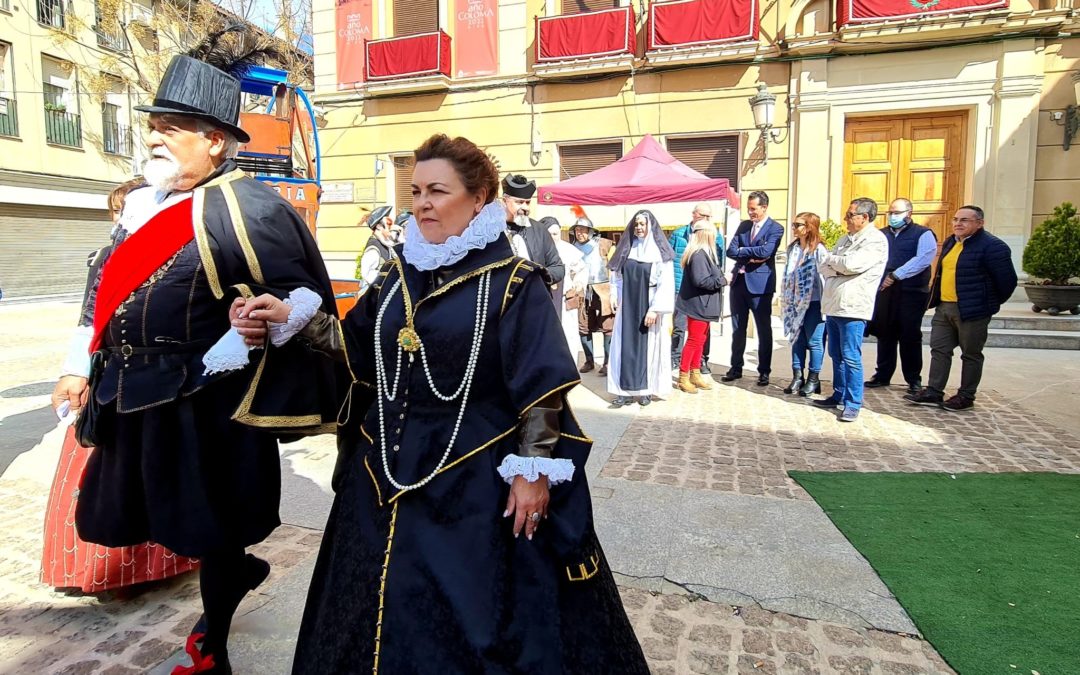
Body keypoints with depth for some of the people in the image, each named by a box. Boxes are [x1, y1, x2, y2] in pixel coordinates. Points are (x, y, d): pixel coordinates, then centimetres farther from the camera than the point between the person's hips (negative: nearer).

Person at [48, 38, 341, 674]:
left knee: (212, 534, 9)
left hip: (205, 406, -7)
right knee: (191, 523, 18)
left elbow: (304, 295, -19)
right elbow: (112, 295, 17)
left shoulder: (245, 208, -15)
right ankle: (240, 570, 47)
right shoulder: (143, 206, 9)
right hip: (137, 399, 8)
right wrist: (86, 370, 15)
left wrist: (229, 354, -22)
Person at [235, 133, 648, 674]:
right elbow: (359, 344, 11)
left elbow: (542, 387, -14)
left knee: (473, 613, 10)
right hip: (389, 471, 6)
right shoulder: (398, 275, 7)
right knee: (389, 610, 22)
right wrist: (293, 317, 0)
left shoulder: (514, 282, -12)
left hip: (476, 479, -6)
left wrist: (532, 471, -17)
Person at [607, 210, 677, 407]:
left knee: (648, 347, 3)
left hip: (648, 308, -4)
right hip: (627, 307, 4)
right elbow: (617, 276, 11)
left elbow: (666, 284, -12)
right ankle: (626, 390, 8)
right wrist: (615, 297, 0)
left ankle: (646, 389, 12)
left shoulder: (659, 252, -7)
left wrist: (655, 309, -17)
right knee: (625, 346, 3)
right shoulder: (627, 249, 7)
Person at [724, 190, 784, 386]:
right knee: (737, 328, 11)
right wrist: (750, 257, -12)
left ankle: (764, 371, 12)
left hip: (760, 284, -5)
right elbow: (731, 251, 2)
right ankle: (736, 367, 22)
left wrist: (742, 250, -8)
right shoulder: (743, 225, 12)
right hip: (739, 282, 5)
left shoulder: (775, 228, -4)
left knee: (764, 330, 3)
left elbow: (765, 251, -21)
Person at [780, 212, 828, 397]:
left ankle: (813, 379, 13)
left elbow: (825, 277, -12)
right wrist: (785, 301, 12)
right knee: (797, 339, 10)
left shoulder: (819, 250, -11)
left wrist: (824, 305, -15)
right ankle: (797, 377, 19)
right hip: (796, 303, 7)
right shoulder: (793, 249, 10)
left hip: (814, 303, -7)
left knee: (814, 341, 2)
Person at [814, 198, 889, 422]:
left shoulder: (876, 240, -7)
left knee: (851, 358, -6)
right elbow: (823, 268, 10)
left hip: (853, 308, -8)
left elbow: (852, 264, -20)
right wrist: (840, 268, -10)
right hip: (833, 305, 8)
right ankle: (839, 395, 26)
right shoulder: (845, 239, 18)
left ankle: (853, 404, 1)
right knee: (836, 355, 14)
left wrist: (831, 259, -2)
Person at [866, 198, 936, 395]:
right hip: (885, 292, 4)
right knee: (885, 334, 7)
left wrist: (896, 275, -20)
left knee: (910, 336, -1)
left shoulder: (923, 234, 1)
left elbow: (922, 259, -14)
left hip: (912, 293, -4)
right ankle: (882, 375, 17)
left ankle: (914, 380, 8)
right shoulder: (882, 235, 16)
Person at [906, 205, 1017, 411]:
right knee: (939, 350, 9)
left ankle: (966, 397, 14)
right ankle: (934, 392, 16)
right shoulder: (950, 242, 12)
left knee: (971, 354, 5)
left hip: (972, 311, -8)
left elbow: (1007, 280, -12)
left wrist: (992, 303, 0)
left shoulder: (992, 246, -13)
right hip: (943, 307, 8)